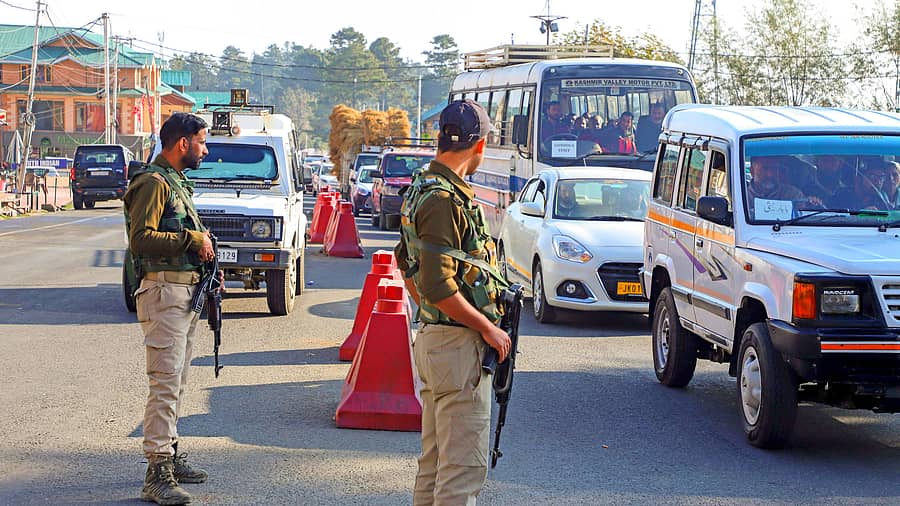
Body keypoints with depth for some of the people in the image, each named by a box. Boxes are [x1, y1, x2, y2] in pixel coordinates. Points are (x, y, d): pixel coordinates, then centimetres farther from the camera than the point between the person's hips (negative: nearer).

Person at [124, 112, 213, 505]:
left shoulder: (177, 182, 21)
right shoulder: (153, 182, -11)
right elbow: (141, 238, -21)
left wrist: (205, 261, 15)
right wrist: (193, 240, -15)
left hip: (186, 292, 10)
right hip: (164, 292, -10)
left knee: (177, 383, 16)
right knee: (166, 383, -13)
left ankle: (169, 457, 25)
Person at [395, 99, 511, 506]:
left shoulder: (421, 190, 13)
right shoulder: (445, 201, -19)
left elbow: (406, 261, 26)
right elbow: (439, 287, -25)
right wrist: (489, 329, -15)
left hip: (432, 337, 11)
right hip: (459, 344, -10)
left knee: (435, 462, 18)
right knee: (464, 467, -7)